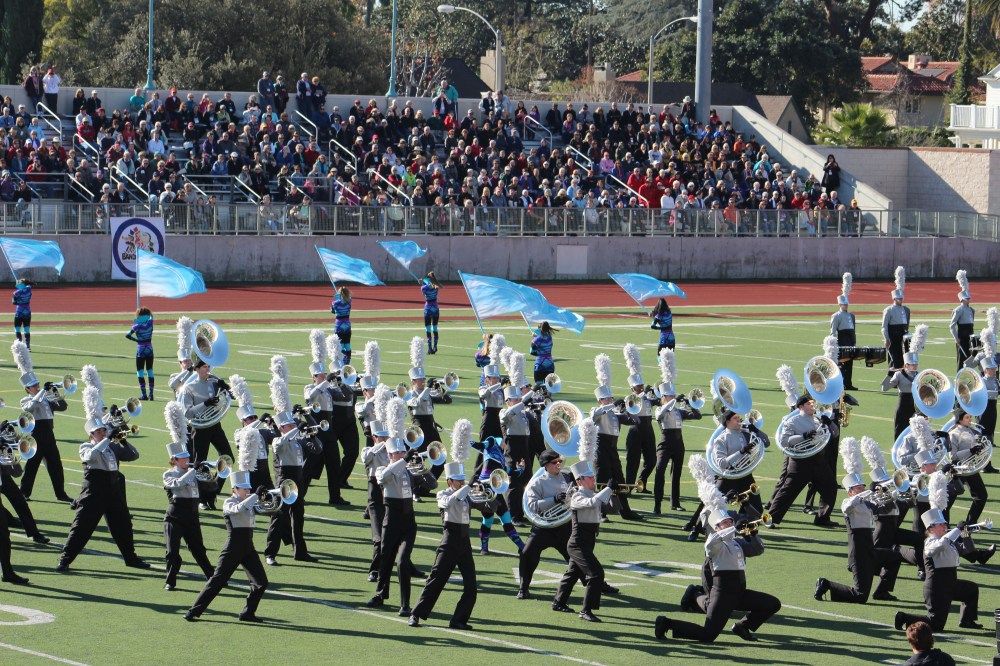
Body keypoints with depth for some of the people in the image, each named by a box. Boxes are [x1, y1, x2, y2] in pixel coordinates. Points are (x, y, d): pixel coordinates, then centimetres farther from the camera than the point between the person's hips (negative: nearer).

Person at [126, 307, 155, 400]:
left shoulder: (137, 326, -12)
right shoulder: (150, 323, -4)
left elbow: (128, 335, -15)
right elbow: (151, 316, 19)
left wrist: (136, 340, -4)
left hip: (140, 350, -4)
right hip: (149, 350, 4)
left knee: (140, 372, 2)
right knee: (150, 372, 10)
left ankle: (144, 395, -4)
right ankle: (151, 394, 7)